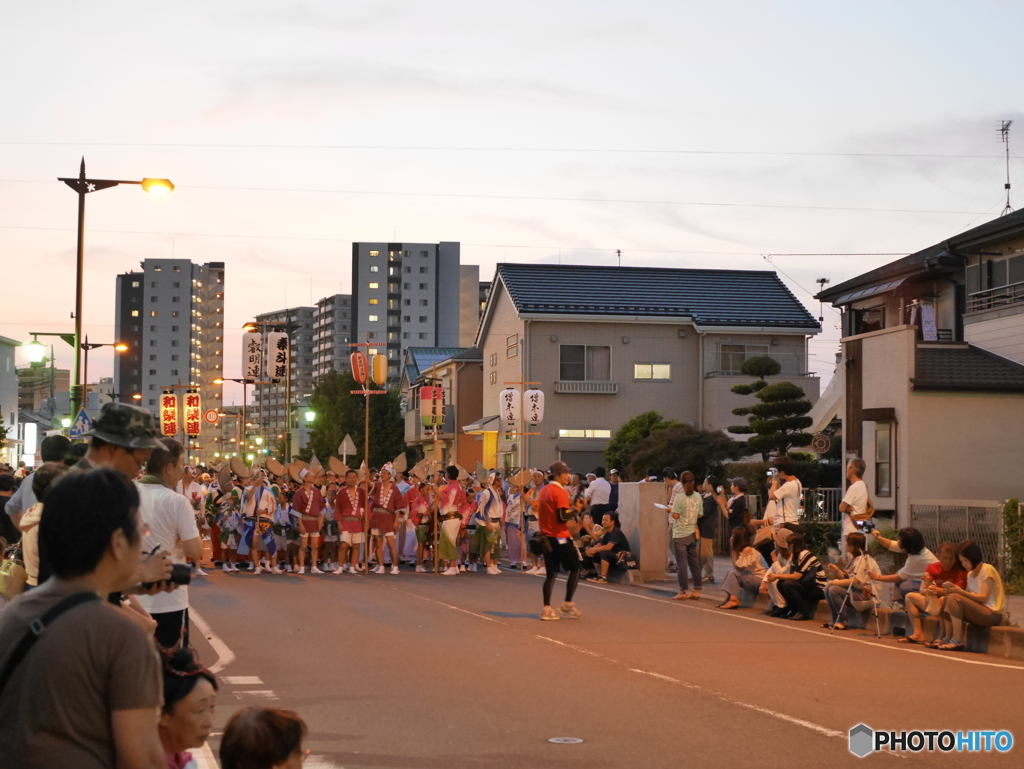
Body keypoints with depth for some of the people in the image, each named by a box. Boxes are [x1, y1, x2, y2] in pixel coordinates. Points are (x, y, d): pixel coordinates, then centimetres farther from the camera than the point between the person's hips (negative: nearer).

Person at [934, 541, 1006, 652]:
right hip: (978, 612, 8)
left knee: (954, 598, -24)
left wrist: (961, 592, -21)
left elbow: (984, 597, -15)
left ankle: (958, 642, -24)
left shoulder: (987, 570, -5)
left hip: (992, 615, -8)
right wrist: (953, 589, -12)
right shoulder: (970, 574, 17)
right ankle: (949, 639, -11)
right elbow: (967, 596, 6)